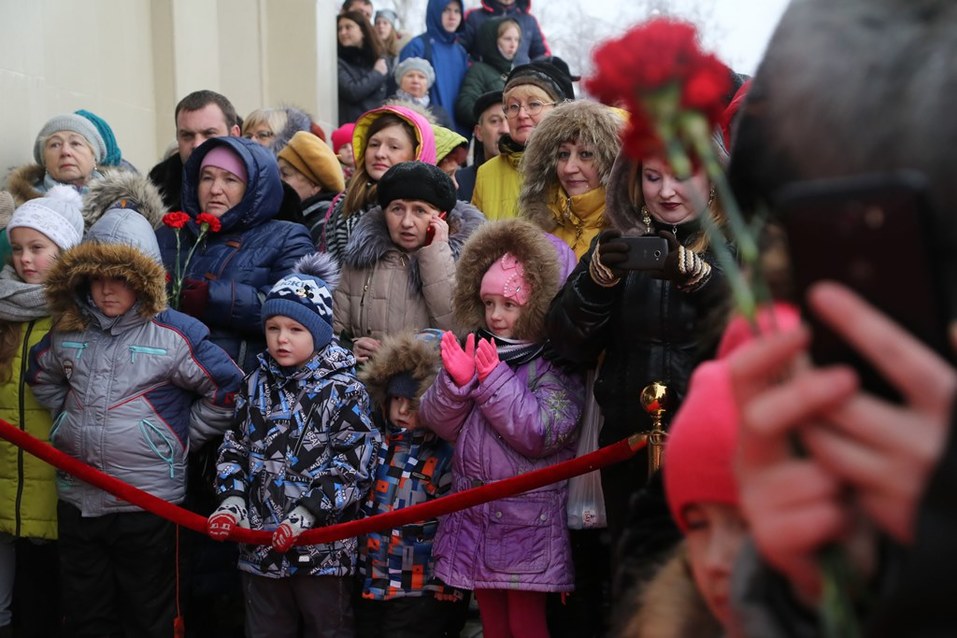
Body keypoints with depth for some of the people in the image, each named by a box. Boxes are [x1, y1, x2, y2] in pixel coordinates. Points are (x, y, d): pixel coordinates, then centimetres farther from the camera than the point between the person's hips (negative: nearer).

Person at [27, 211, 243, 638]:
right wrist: (74, 422, 14)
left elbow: (226, 389, -6)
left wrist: (181, 438, -3)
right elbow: (41, 377, 24)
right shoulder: (66, 333, 5)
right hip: (76, 499, 5)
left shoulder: (175, 334, -10)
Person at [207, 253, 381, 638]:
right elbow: (235, 448, 11)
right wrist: (231, 498, -5)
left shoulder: (344, 392, -10)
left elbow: (354, 467, -14)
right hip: (259, 543, 5)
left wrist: (307, 513, -20)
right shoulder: (257, 385, 6)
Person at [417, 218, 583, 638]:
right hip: (475, 513, 6)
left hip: (528, 521, -6)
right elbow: (439, 424, 4)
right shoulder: (475, 350, 6)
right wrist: (454, 382, -16)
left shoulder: (555, 365, -10)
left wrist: (495, 381, -24)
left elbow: (543, 435, -21)